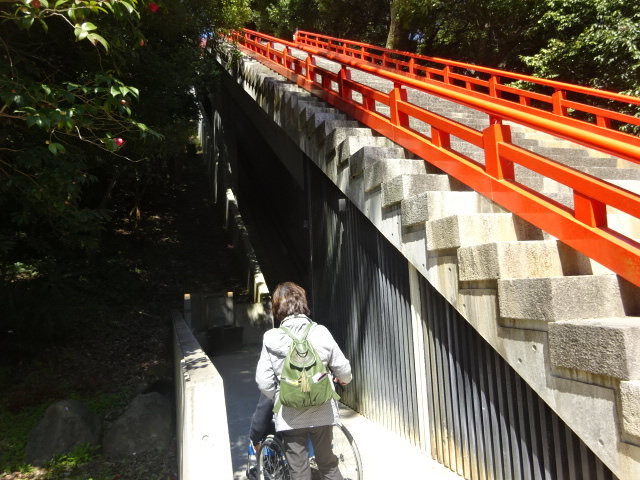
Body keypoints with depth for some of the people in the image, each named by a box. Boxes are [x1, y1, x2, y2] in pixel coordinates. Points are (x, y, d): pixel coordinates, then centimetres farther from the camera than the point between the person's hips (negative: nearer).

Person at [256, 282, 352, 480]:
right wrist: (344, 379, 19)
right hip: (322, 412, 1)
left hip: (290, 417, -1)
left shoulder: (271, 339, -12)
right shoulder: (320, 332, -12)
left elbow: (263, 382, -10)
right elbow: (342, 369, -4)